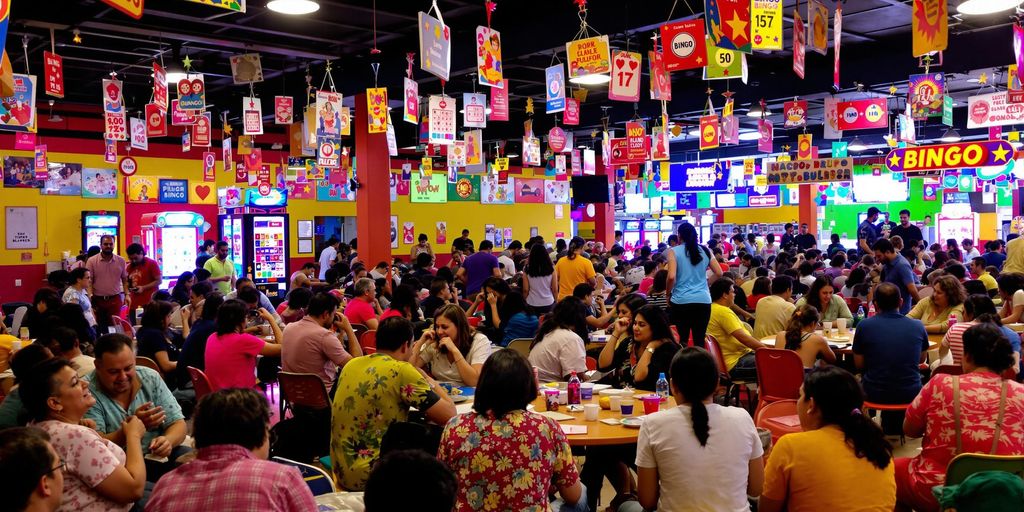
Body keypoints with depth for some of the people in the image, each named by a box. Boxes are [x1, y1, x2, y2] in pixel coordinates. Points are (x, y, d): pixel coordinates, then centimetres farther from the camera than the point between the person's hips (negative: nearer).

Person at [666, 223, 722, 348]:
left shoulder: (673, 252, -2)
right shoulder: (705, 251, 10)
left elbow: (671, 277, -13)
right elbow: (719, 273, 9)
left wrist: (668, 294, 2)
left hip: (681, 301, -2)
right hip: (703, 300, 3)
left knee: (682, 340, 8)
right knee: (700, 340, 5)